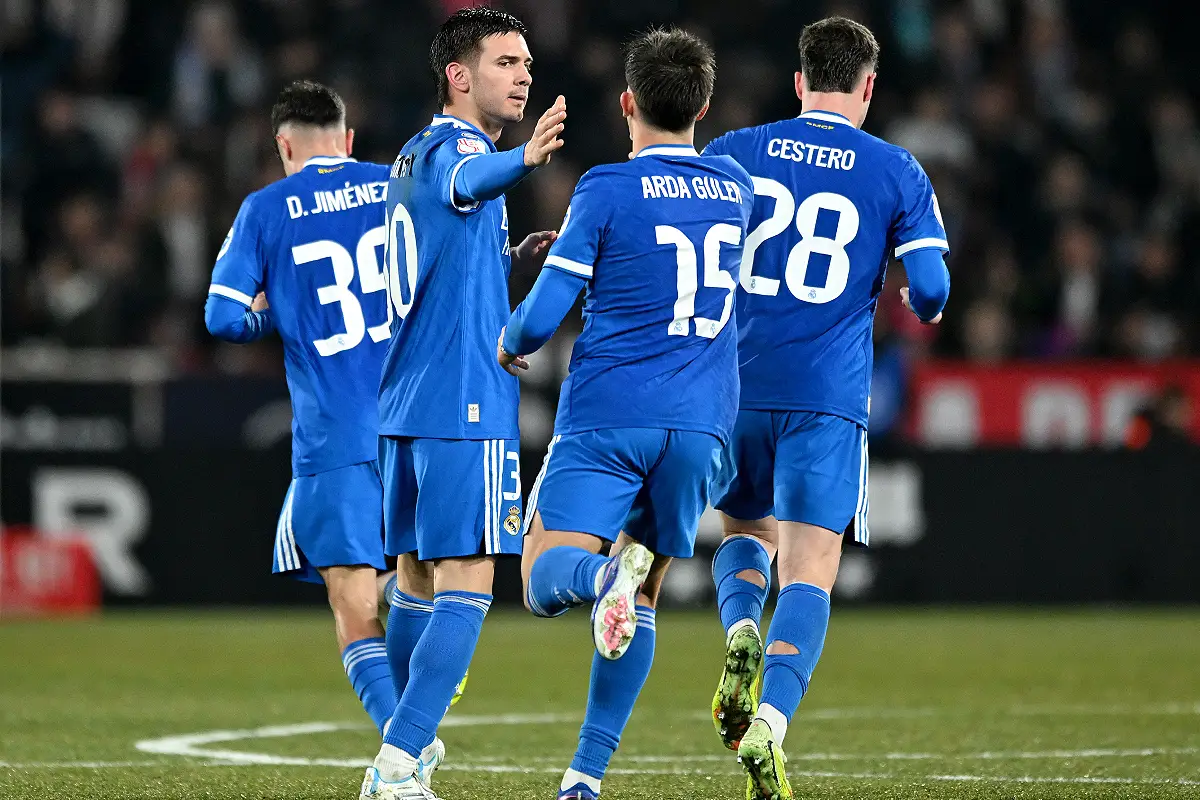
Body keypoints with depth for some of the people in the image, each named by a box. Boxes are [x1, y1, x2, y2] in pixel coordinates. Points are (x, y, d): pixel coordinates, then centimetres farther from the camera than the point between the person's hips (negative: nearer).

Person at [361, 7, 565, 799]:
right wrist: (525, 158, -57)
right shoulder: (451, 145, -8)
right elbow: (465, 181, -35)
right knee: (466, 588, -9)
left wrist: (513, 258, 19)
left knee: (420, 589, 17)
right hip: (465, 406, -9)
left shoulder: (414, 155, 20)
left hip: (406, 406, 9)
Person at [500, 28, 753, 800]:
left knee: (545, 578, -4)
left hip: (606, 416, -4)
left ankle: (603, 575, -39)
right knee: (644, 596, 13)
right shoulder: (736, 188, 10)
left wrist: (508, 345, 15)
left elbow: (542, 317, -7)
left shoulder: (607, 192, -5)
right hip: (700, 422, 4)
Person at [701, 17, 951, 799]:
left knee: (745, 533, 24)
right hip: (828, 399, -2)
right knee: (809, 574, -3)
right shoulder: (896, 171, 2)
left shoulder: (736, 153, 7)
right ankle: (768, 725, -23)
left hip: (735, 384, 2)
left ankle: (740, 627, -8)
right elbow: (931, 287, -2)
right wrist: (922, 308, 21)